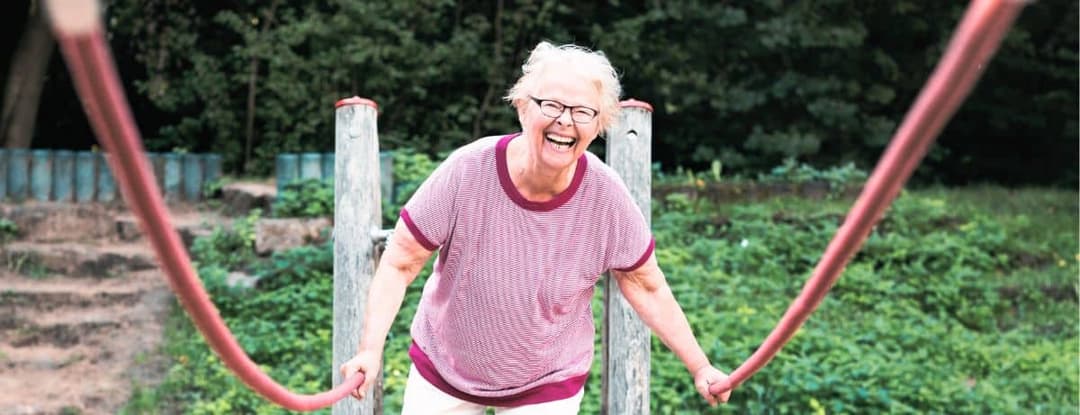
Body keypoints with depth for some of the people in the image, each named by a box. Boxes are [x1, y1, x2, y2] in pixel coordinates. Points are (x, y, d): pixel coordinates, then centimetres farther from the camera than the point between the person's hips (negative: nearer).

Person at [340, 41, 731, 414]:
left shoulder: (607, 197, -20)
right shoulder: (467, 171, -23)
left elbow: (647, 287, -5)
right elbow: (400, 264, -17)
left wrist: (699, 366, -3)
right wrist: (371, 349, -28)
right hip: (442, 367, 1)